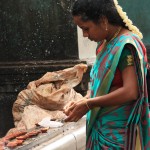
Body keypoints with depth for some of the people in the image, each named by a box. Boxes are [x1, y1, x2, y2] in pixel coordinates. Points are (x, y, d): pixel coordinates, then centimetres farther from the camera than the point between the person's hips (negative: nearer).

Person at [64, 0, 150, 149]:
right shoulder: (105, 44, 11)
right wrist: (83, 101, -1)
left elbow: (130, 92, -23)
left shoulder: (126, 45, -15)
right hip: (103, 127, 8)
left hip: (119, 131, -8)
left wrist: (88, 104, -17)